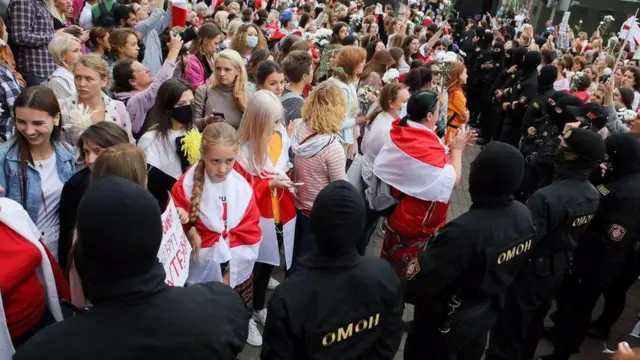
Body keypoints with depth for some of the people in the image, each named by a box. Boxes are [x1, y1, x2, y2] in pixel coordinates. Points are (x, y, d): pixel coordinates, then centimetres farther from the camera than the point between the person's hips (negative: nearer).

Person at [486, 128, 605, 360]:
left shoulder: (546, 197, -34)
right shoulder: (593, 195, -8)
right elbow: (577, 234, 4)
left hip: (532, 270, -8)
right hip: (560, 269, 8)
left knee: (509, 329, 11)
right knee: (534, 324, 28)